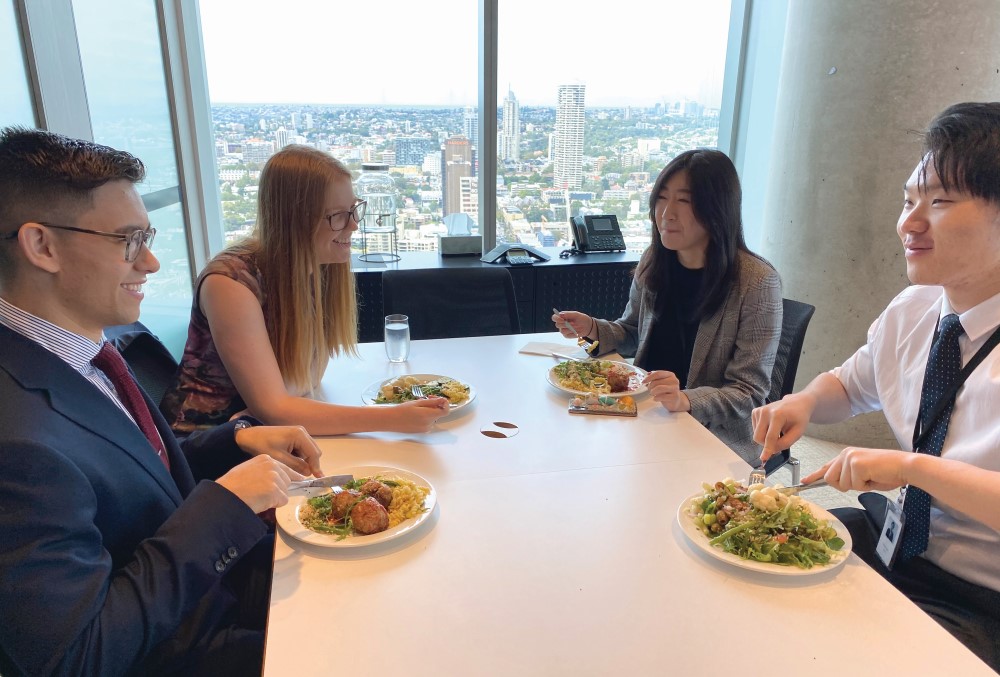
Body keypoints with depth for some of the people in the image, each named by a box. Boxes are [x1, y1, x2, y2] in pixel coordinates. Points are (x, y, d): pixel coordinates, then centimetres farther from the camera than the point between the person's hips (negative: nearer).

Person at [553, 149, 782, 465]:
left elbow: (749, 392, -14)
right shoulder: (654, 261, 0)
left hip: (716, 438, -5)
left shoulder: (757, 281, -16)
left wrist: (685, 400, -32)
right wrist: (593, 328, -3)